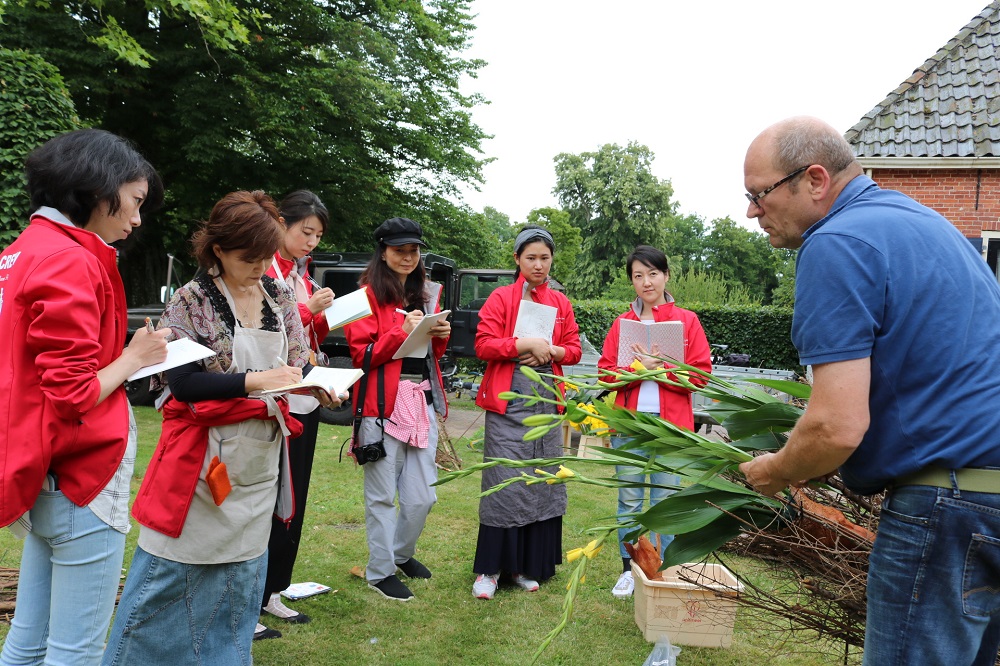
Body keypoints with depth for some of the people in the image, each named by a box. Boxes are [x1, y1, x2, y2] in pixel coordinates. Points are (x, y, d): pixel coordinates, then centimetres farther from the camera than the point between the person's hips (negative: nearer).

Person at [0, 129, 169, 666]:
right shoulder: (71, 263, -17)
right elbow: (72, 397, -20)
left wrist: (124, 352, 6)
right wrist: (134, 357, -5)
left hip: (43, 481, 9)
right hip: (82, 482, -9)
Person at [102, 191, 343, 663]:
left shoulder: (280, 296, 6)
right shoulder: (192, 301, -9)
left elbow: (300, 360, 9)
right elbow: (182, 382, -17)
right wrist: (255, 381, -25)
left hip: (260, 462, 5)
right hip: (203, 461, -5)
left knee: (241, 576, 15)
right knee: (171, 573, 2)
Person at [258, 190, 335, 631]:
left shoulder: (302, 274, 15)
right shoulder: (263, 270, -9)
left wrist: (325, 318, -1)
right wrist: (307, 310, -16)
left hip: (305, 399, 8)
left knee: (294, 499, 13)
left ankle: (271, 593, 25)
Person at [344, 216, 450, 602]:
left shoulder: (428, 294, 17)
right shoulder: (369, 295, -1)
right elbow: (362, 356, -8)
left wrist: (441, 336, 2)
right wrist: (402, 331, -18)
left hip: (423, 401, 5)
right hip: (383, 404, -5)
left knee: (422, 497, 8)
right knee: (382, 495, 2)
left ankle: (402, 553, 33)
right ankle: (380, 571, 19)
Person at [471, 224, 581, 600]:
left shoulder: (560, 303, 13)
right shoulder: (501, 298, 0)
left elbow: (574, 349, 12)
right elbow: (483, 345, -8)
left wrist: (550, 350, -8)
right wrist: (527, 344, -16)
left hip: (547, 401, 5)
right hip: (508, 401, -4)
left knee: (543, 481, 6)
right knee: (504, 482, -6)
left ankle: (526, 566, 18)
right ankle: (488, 569, 6)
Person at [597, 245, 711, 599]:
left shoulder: (687, 321, 4)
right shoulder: (621, 323, 10)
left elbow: (700, 374, -1)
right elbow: (606, 373, 5)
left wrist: (659, 369, -12)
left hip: (671, 424, -2)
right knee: (629, 500, 6)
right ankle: (629, 570, 17)